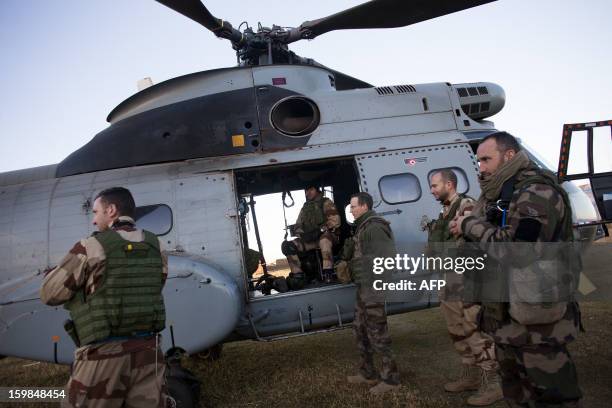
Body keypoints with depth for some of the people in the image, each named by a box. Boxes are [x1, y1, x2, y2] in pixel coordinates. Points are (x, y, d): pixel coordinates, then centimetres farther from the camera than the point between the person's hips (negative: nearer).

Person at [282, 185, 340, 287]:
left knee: (324, 238, -42)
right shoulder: (304, 208, 22)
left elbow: (335, 221, -10)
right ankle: (298, 275, -14)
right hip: (309, 239, 6)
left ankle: (328, 274, -40)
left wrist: (320, 230, -22)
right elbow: (298, 226, 17)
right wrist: (302, 234, -6)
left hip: (327, 235, -5)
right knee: (287, 245, -15)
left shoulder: (326, 203, 4)